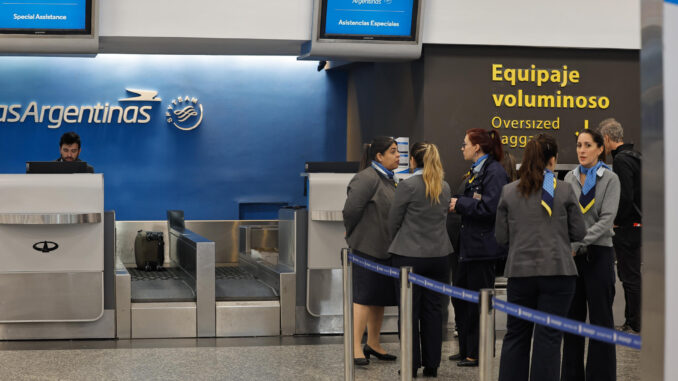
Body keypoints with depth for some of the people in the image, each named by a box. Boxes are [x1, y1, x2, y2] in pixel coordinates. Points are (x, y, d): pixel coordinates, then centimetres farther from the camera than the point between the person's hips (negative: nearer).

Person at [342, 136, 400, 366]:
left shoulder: (389, 179, 16)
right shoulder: (367, 178, -15)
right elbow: (351, 209, -18)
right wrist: (353, 234, -4)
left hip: (385, 248, 9)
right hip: (367, 247, -9)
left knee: (380, 297, 13)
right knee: (364, 295, -9)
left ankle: (373, 344, 23)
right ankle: (356, 348, -7)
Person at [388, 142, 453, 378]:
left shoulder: (408, 186, -12)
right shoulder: (444, 187, 6)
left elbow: (393, 221, -4)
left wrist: (398, 243, 13)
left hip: (410, 256, -5)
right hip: (439, 255, 5)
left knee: (410, 311, 4)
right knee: (433, 309, 9)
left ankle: (411, 365, 7)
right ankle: (432, 365, 12)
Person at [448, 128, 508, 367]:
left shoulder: (494, 172, -14)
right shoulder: (476, 171, 16)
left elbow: (490, 207, -22)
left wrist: (460, 203, -14)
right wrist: (456, 203, 5)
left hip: (483, 246, -10)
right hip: (470, 244, 10)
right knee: (461, 296, 14)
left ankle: (478, 354, 8)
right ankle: (466, 350, 25)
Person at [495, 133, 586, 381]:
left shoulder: (509, 192, 1)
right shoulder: (564, 190, -4)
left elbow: (501, 237, 4)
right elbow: (579, 233, 1)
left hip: (520, 271, 2)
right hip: (557, 271, -2)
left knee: (515, 334, 13)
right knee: (549, 336, 2)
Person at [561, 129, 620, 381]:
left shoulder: (610, 179, -4)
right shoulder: (570, 178, 9)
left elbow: (607, 219, -13)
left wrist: (578, 243, -19)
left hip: (598, 253, -4)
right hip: (572, 255, 4)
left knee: (600, 317, 1)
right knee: (572, 316, 9)